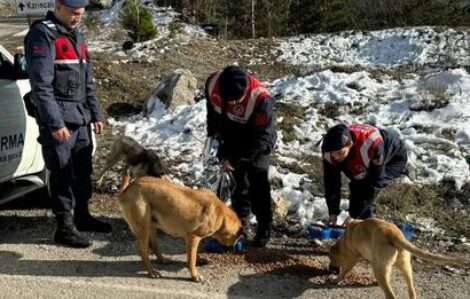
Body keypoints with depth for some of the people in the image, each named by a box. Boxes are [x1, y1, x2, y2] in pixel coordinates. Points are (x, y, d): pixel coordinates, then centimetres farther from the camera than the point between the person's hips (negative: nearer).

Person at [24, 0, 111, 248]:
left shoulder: (76, 35, 17)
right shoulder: (42, 34, -10)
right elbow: (41, 85, -17)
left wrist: (95, 115, 16)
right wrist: (55, 123, -21)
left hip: (80, 117, 8)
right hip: (59, 119, -8)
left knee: (83, 169, 14)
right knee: (63, 173, -3)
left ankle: (82, 215, 29)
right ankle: (64, 227, 6)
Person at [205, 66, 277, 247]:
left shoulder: (260, 98, -37)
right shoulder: (213, 83, -23)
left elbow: (262, 136, -28)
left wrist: (235, 158, -26)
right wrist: (223, 153, 2)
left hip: (256, 145, -4)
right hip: (231, 142, 4)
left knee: (258, 186, -5)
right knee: (238, 183, 14)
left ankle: (264, 229, 8)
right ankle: (242, 222, 30)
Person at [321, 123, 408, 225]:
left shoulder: (372, 145, -45)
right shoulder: (328, 151, -28)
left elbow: (375, 181, -35)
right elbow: (331, 181, -15)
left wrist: (355, 216, -31)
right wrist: (333, 213, -15)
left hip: (394, 159, -6)